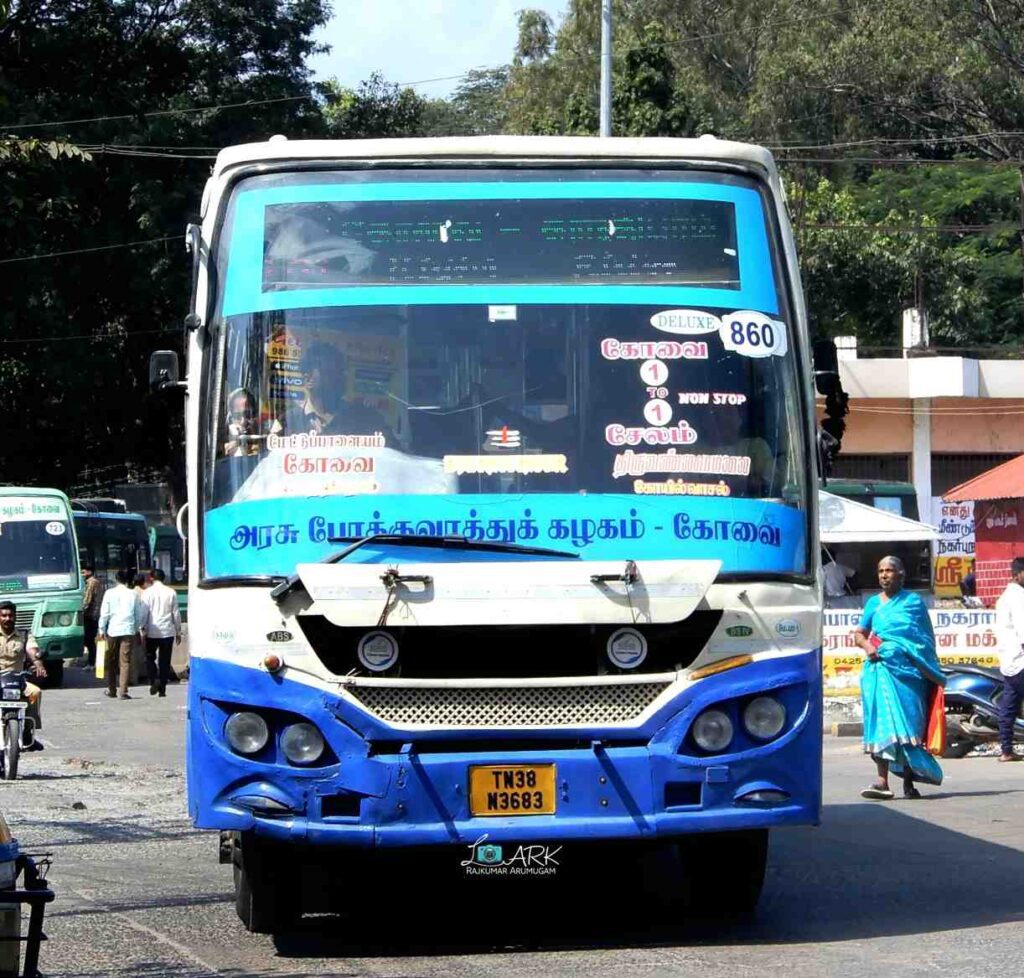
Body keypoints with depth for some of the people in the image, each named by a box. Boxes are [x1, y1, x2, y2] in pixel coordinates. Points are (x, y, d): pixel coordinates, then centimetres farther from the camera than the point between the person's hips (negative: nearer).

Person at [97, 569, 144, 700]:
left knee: (111, 661, 13)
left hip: (112, 630, 0)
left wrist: (102, 630, 8)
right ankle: (123, 690, -10)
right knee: (125, 661, -2)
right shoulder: (133, 594, 2)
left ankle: (111, 689, 20)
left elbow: (104, 613, -1)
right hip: (128, 630, 0)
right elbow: (140, 614, 6)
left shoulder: (110, 593, -1)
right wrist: (136, 628, 19)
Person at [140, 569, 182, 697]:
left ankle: (154, 680, -11)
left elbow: (144, 613, -5)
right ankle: (162, 689, 6)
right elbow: (176, 613, 5)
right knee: (165, 661, 7)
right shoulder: (171, 592, 2)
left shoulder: (147, 592, -3)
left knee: (150, 658, 12)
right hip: (167, 631, 1)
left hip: (152, 632, -1)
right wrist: (178, 632, 12)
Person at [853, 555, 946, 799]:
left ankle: (909, 782, 3)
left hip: (908, 669, -2)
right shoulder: (873, 603, 16)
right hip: (880, 667, 2)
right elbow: (859, 633, 15)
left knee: (908, 722, -4)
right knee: (882, 722, -9)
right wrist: (867, 646, -8)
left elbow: (928, 638, 9)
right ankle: (882, 780, -15)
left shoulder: (914, 601, 9)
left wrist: (932, 674, 2)